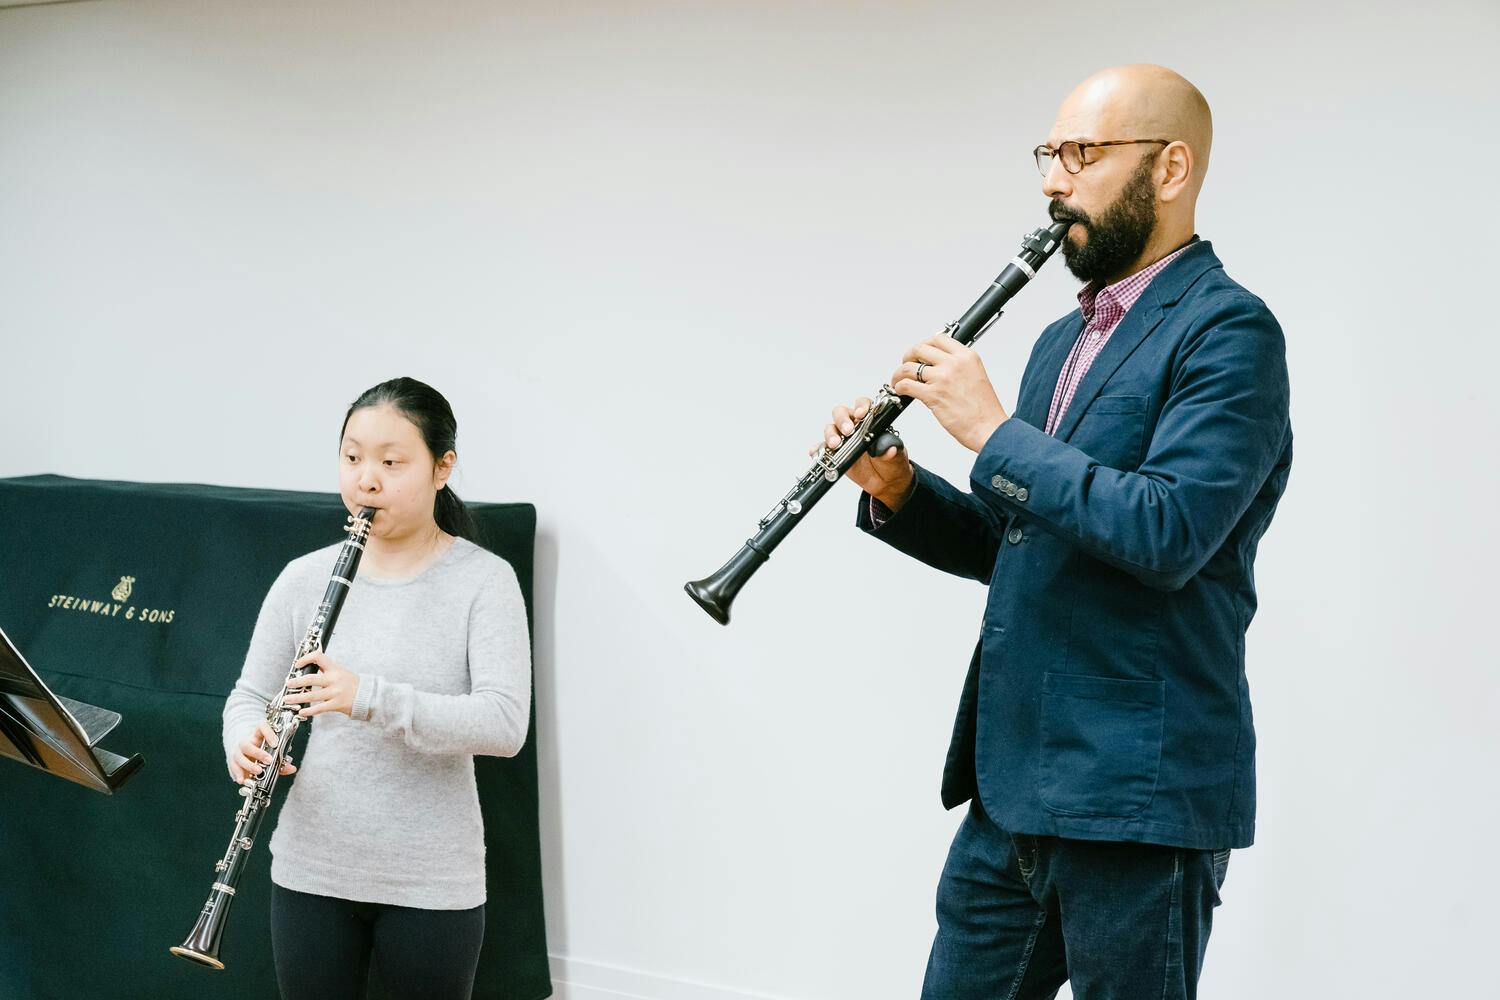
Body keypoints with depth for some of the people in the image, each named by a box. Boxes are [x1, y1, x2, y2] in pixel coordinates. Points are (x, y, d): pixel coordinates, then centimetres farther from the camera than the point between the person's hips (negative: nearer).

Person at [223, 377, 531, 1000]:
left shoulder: (484, 581, -9)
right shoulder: (304, 578, 2)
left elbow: (505, 724, -19)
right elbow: (250, 696, 7)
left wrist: (370, 698, -31)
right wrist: (246, 746, -18)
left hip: (431, 884, -3)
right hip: (310, 872, 3)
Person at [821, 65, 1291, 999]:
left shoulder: (1227, 330, -11)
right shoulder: (1063, 340, 17)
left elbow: (1168, 533, -24)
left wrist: (992, 430, -17)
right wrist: (895, 488, 2)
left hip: (1137, 792, -8)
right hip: (1010, 781, 9)